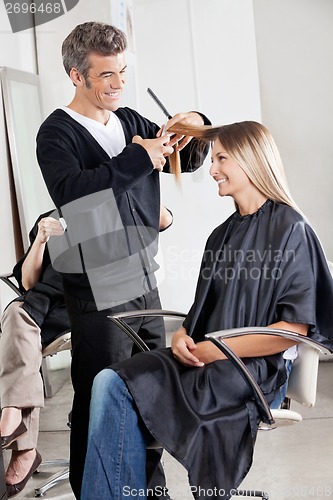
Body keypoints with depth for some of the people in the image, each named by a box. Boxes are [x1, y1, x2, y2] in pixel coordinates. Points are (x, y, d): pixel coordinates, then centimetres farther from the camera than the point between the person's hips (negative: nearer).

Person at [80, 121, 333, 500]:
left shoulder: (290, 230, -4)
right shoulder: (223, 235, 19)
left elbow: (295, 326, -12)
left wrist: (216, 350, -14)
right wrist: (182, 335, -2)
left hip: (253, 369, -7)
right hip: (204, 361, 7)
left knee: (114, 389, -22)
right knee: (109, 383, -21)